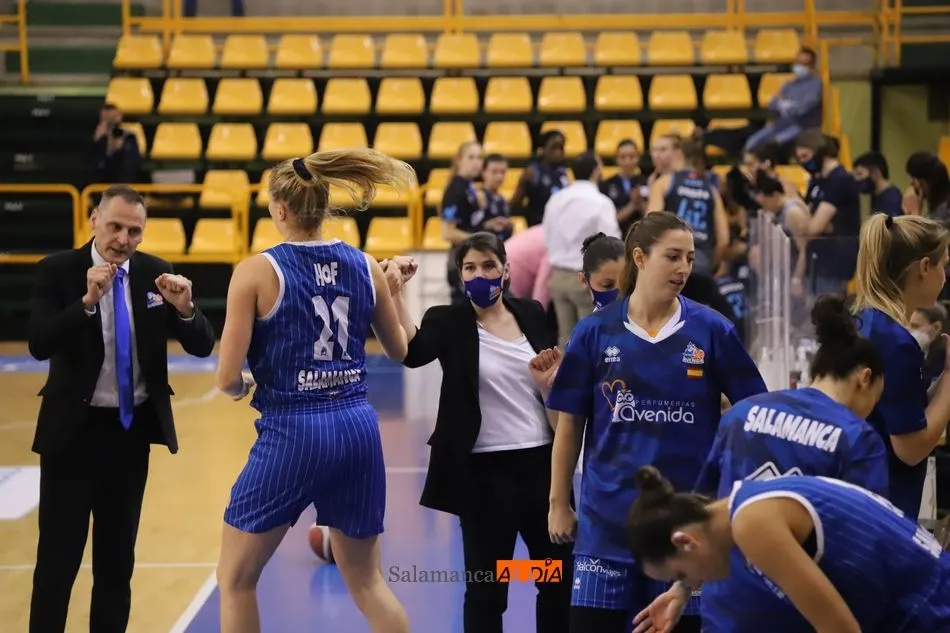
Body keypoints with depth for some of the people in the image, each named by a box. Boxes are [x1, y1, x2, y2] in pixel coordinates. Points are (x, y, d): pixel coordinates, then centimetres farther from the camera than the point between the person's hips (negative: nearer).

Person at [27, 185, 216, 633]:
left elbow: (202, 346, -3)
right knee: (58, 557, -2)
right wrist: (87, 301, -34)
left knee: (118, 555, 14)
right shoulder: (57, 271, -9)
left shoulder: (155, 273, 0)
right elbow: (39, 344, -22)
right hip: (74, 429, -3)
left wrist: (184, 308, -23)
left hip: (132, 429, 4)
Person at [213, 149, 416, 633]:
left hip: (292, 432, -5)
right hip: (358, 428, 5)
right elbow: (401, 351, 18)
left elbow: (228, 379, -11)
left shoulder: (257, 271, -9)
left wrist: (244, 387, 12)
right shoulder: (365, 266, 4)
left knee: (236, 579, 12)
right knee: (366, 580, 17)